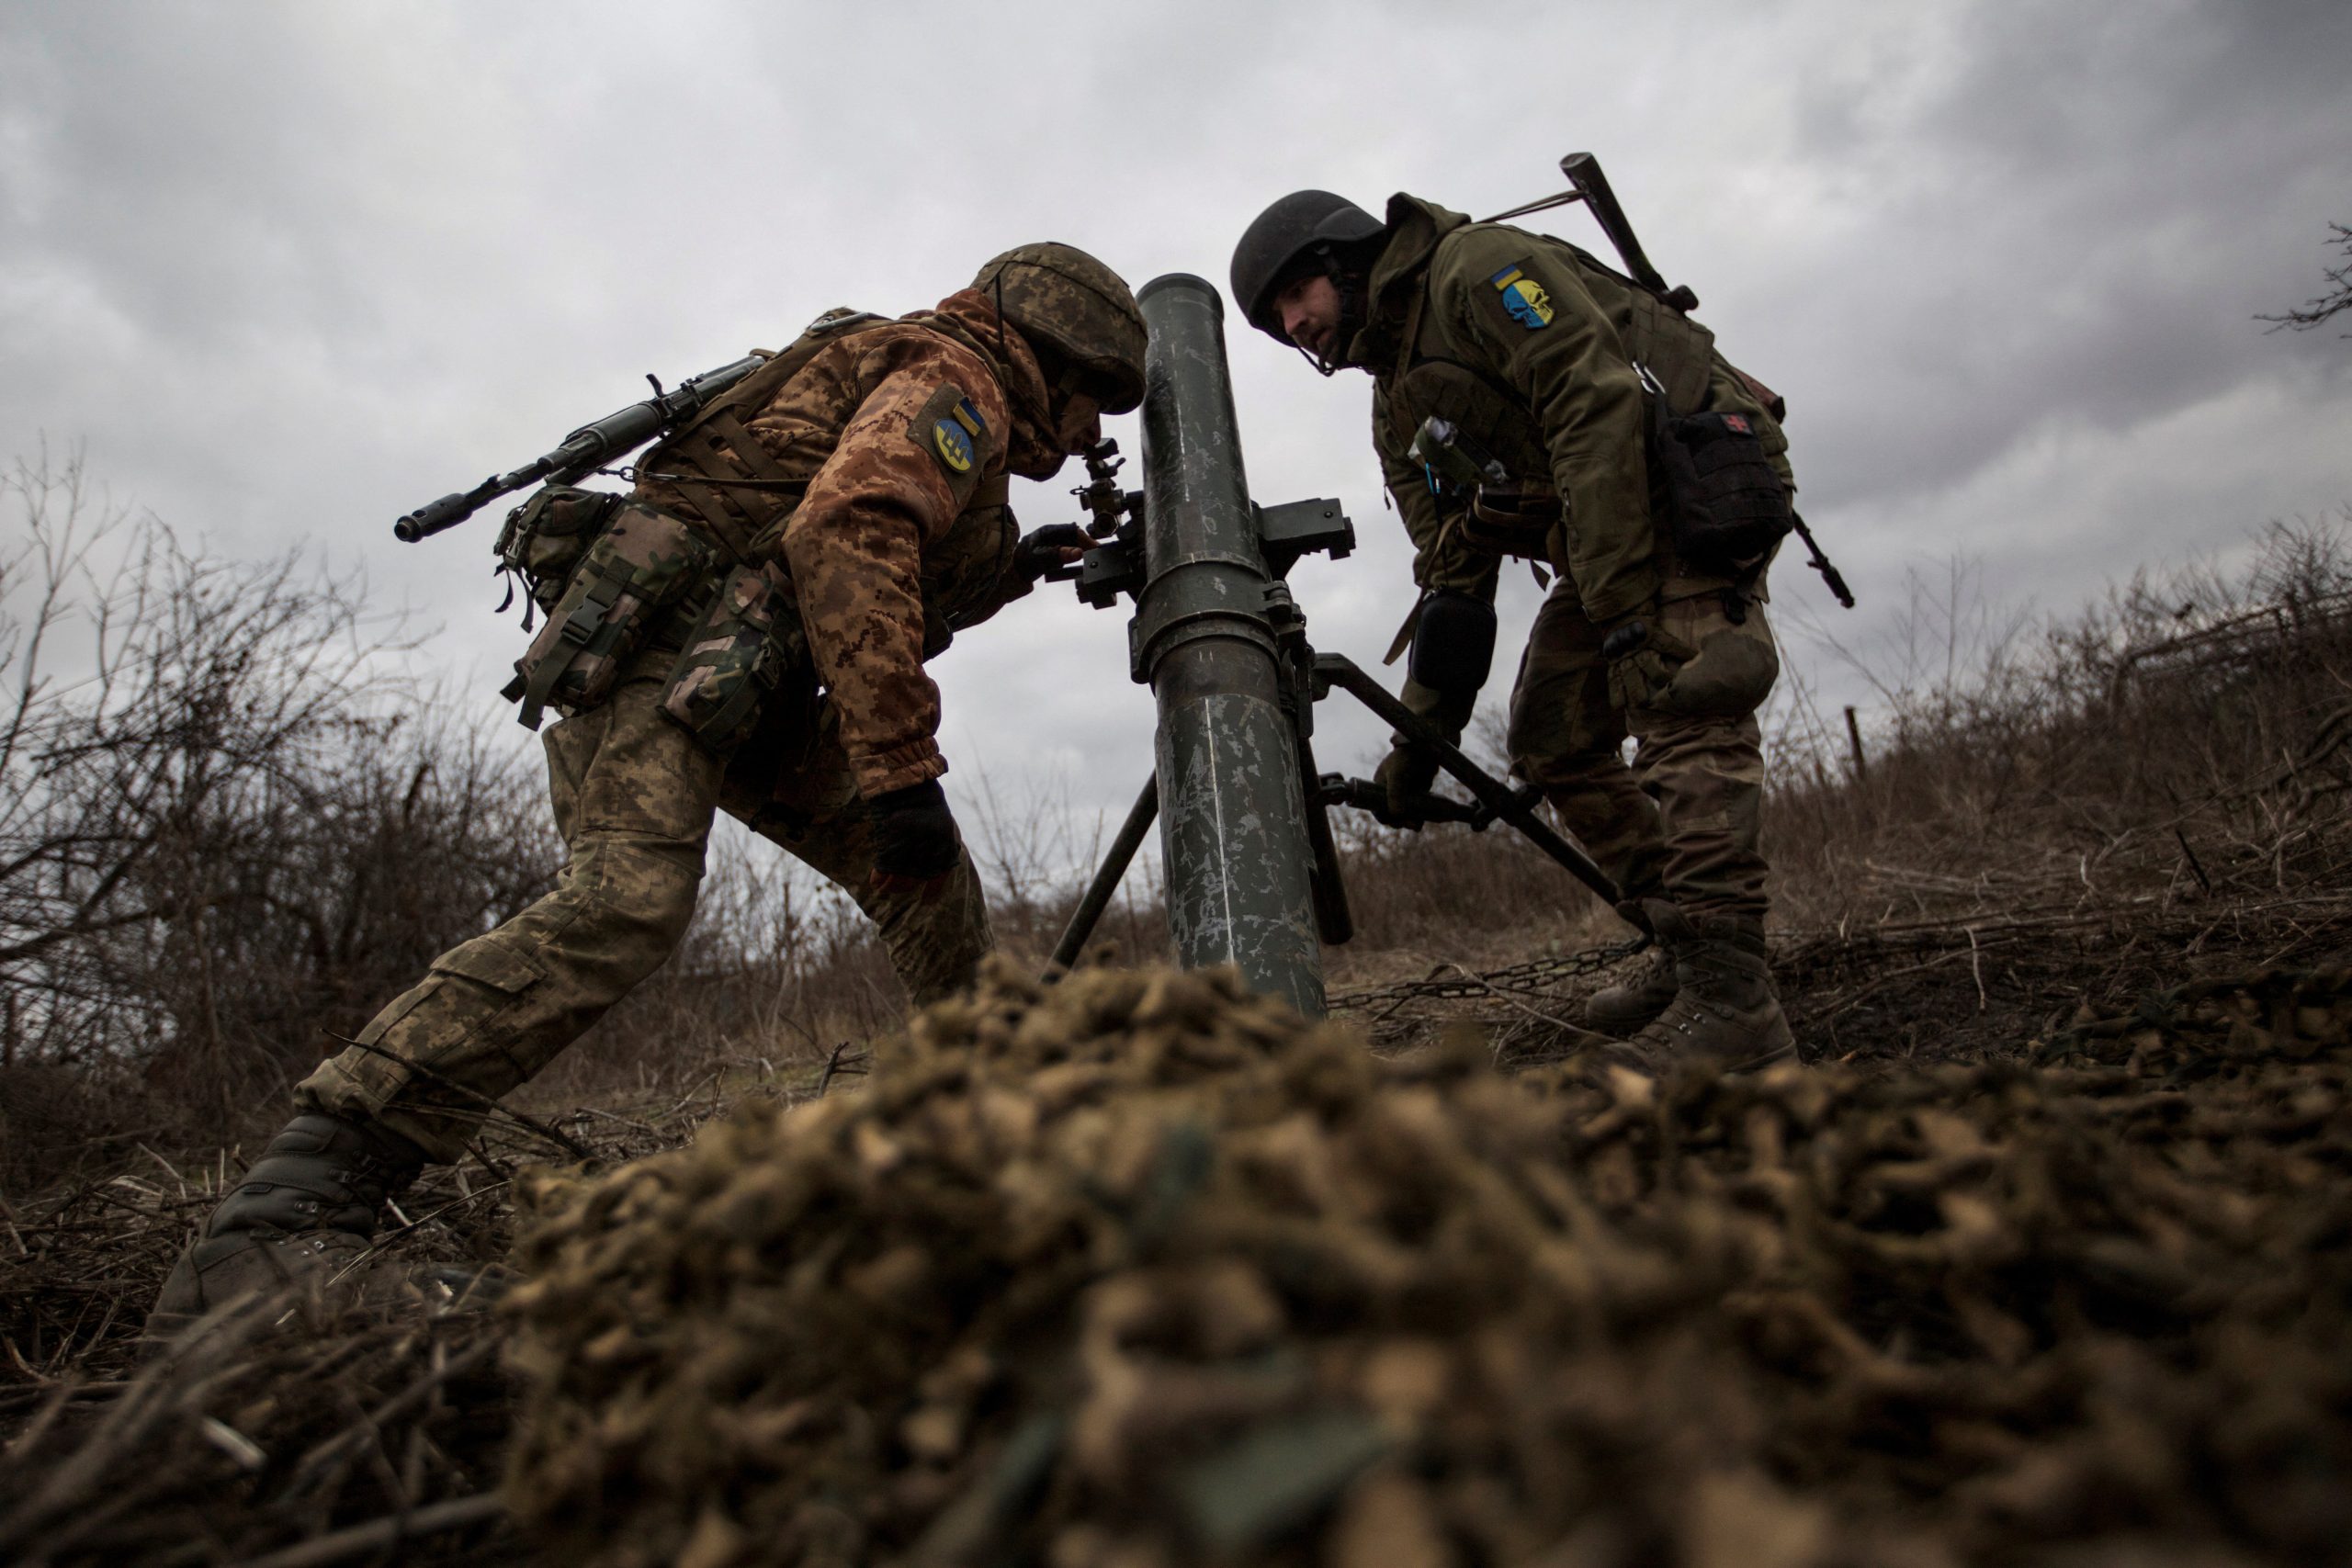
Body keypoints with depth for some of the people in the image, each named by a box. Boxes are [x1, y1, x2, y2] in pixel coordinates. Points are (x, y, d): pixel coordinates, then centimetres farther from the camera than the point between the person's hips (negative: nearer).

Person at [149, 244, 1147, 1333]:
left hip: (741, 677, 11)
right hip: (662, 631, -11)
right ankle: (269, 1228, -25)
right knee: (626, 904, -27)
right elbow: (843, 538, -24)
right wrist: (903, 766, -27)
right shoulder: (955, 382, -3)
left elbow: (879, 612, 33)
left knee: (923, 872, 7)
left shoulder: (895, 377, 29)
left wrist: (1010, 569, 26)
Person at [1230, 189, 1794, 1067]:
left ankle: (1730, 998, -23)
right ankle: (1679, 951, 10)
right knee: (1549, 739, 3)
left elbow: (1599, 411, -24)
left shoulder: (1480, 269, -11)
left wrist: (1622, 610, -30)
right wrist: (1420, 736, 1)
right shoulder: (1398, 412, 13)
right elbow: (1453, 577, 9)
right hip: (1599, 540, 9)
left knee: (1678, 705, -23)